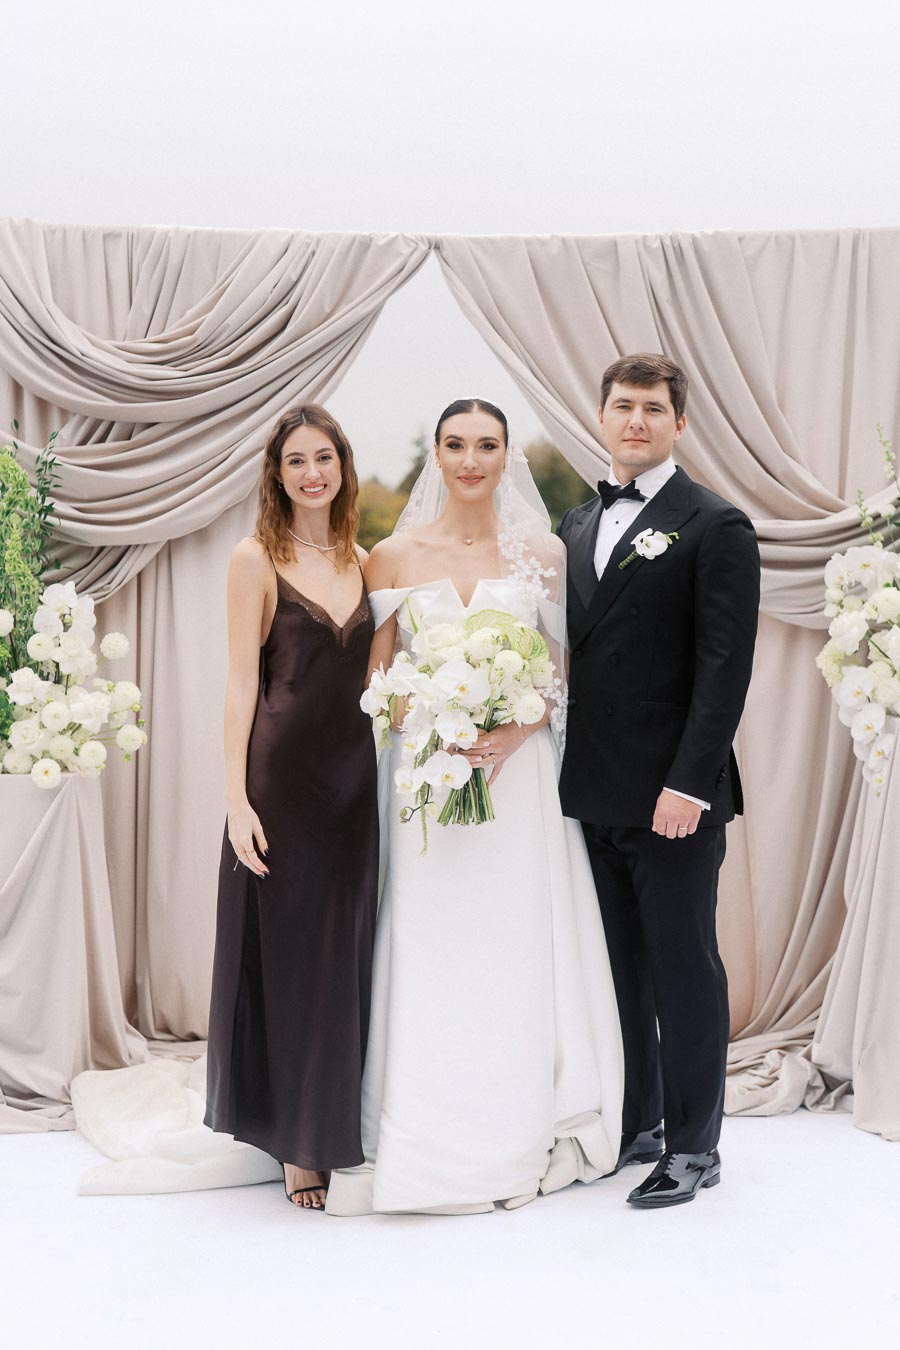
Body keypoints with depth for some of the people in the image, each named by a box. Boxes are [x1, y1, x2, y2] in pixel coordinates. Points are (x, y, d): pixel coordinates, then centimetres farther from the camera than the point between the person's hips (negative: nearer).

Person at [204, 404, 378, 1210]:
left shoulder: (362, 562, 11)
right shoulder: (256, 560, -3)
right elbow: (242, 681, -7)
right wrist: (236, 797, -13)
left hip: (354, 776, 5)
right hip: (282, 775, -5)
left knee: (348, 954, 10)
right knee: (289, 954, 2)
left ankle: (339, 1130, 23)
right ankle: (296, 1143, 14)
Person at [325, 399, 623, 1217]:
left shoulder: (543, 553, 4)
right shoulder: (396, 556, 4)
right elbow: (376, 676, 5)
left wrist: (514, 733, -12)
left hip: (522, 773, 0)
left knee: (519, 950, 4)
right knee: (434, 954, 0)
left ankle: (525, 1137, 18)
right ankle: (435, 1144, 11)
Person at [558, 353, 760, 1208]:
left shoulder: (715, 528, -6)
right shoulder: (575, 526, 14)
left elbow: (725, 667, -11)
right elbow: (568, 649, 15)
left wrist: (689, 784, -18)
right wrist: (558, 767, 6)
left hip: (672, 797, -6)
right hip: (592, 795, 6)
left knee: (683, 970, 3)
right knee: (618, 969, 14)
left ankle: (692, 1149, 15)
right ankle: (632, 1127, 26)